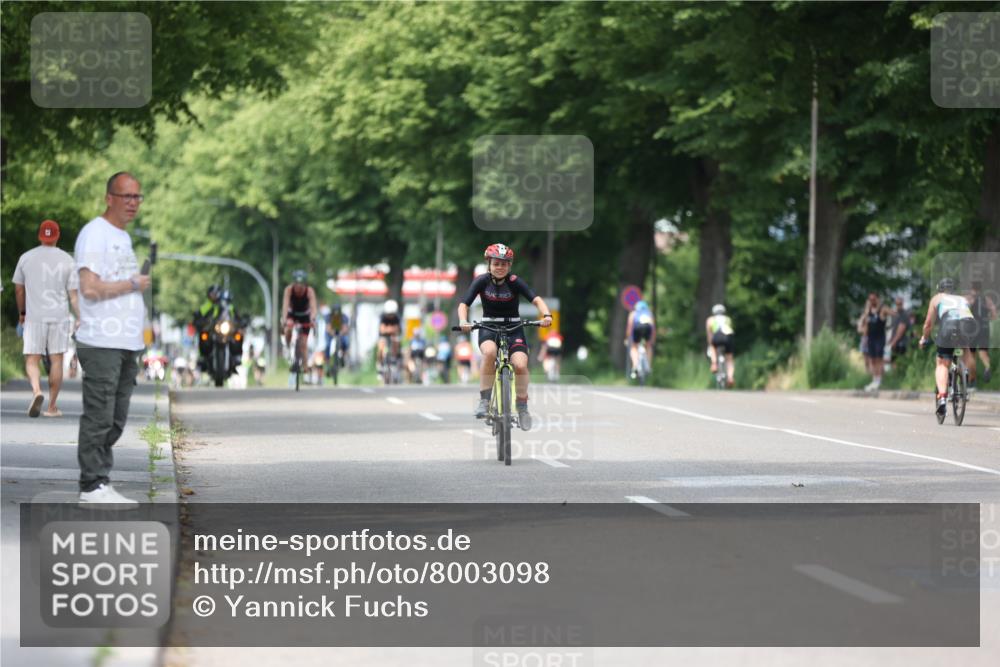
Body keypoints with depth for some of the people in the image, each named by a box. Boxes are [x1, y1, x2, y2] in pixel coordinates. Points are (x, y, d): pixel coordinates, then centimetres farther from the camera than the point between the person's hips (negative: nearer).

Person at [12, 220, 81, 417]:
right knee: (56, 360, 7)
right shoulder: (66, 260, 1)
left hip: (34, 317, 0)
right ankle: (52, 406, 8)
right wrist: (79, 319, 2)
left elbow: (19, 289, 12)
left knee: (32, 360, 3)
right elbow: (73, 294, -2)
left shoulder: (26, 258, 3)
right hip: (59, 316, 0)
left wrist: (21, 312, 26)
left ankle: (36, 391, -25)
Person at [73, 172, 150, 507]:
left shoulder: (124, 237, 21)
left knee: (115, 420, 9)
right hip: (101, 343, -9)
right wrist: (135, 284, -11)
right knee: (99, 418, -8)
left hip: (127, 342, 9)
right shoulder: (95, 233, -9)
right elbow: (91, 288, -18)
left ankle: (100, 481, 14)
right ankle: (93, 485, -6)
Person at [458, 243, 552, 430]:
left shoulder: (514, 282, -12)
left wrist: (546, 315, -42)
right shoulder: (482, 281, -10)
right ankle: (484, 401, -23)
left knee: (520, 365, -23)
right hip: (488, 328, 0)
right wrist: (463, 321, -36)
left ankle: (522, 407, 0)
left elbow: (536, 299, -22)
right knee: (490, 352, -35)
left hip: (513, 329, 0)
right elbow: (464, 303, -15)